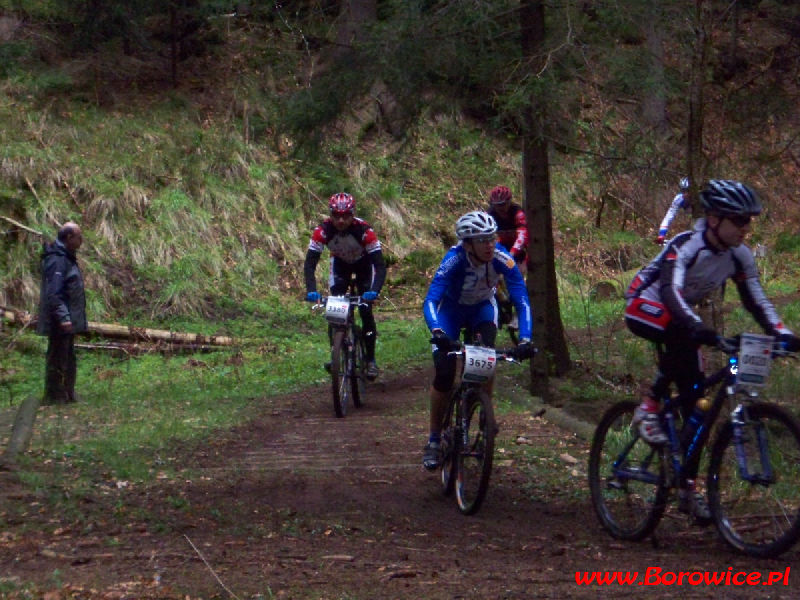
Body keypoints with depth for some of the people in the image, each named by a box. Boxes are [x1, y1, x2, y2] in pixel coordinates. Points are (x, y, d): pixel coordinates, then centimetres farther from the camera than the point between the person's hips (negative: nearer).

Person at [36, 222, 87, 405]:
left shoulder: (66, 258, 15)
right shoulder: (56, 260, -18)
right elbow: (53, 294, -24)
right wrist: (63, 317, -28)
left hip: (68, 321, 11)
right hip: (61, 322, -11)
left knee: (69, 361, 18)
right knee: (57, 360, -4)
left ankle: (67, 396, 27)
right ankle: (54, 398, 1)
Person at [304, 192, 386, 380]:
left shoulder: (364, 230, -37)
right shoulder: (323, 230, -32)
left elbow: (380, 265, -39)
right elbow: (309, 264, -33)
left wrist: (374, 291, -55)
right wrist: (311, 291, -49)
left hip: (364, 263, -2)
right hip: (340, 262, 2)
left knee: (365, 309, -12)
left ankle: (370, 359, 2)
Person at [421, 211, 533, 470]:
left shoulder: (502, 259, -31)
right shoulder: (454, 260, -36)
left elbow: (522, 300, -33)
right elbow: (430, 300, -44)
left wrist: (525, 339, -47)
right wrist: (436, 332, -63)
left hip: (483, 307, 1)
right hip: (451, 309, -1)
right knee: (444, 373, -12)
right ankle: (434, 440, 3)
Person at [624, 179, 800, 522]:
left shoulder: (739, 256, -10)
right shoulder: (685, 246, -29)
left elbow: (756, 300, -7)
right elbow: (670, 290, -44)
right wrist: (698, 327, -60)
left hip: (681, 317, 6)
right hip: (644, 309, -6)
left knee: (695, 396, -5)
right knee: (683, 335, -38)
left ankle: (688, 489, 1)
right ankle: (648, 410, -22)